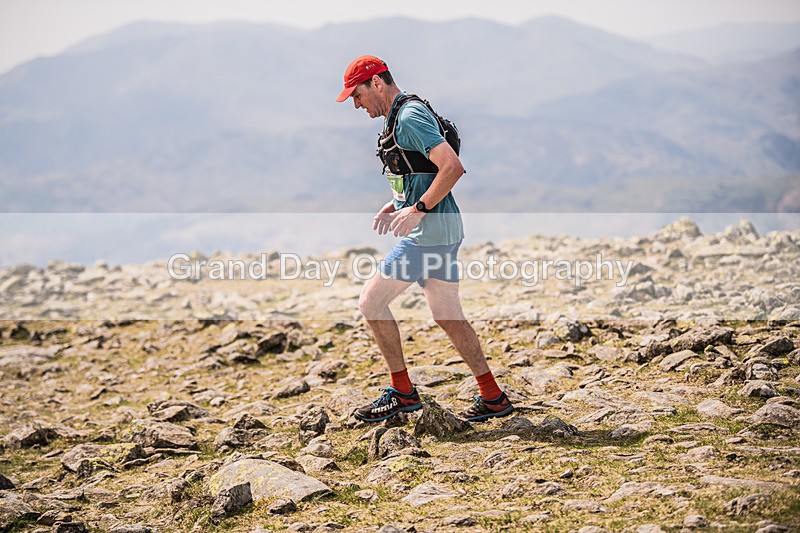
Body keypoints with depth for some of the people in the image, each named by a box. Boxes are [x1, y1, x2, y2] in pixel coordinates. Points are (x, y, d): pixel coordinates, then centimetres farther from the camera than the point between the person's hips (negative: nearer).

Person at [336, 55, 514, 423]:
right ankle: (493, 398, 16)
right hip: (443, 231, 10)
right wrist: (395, 206, 16)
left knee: (371, 302, -4)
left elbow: (452, 167, -24)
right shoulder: (397, 119, 18)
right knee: (448, 317, 12)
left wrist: (418, 209, -23)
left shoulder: (409, 116, -14)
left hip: (428, 232, -10)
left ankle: (403, 392, 4)